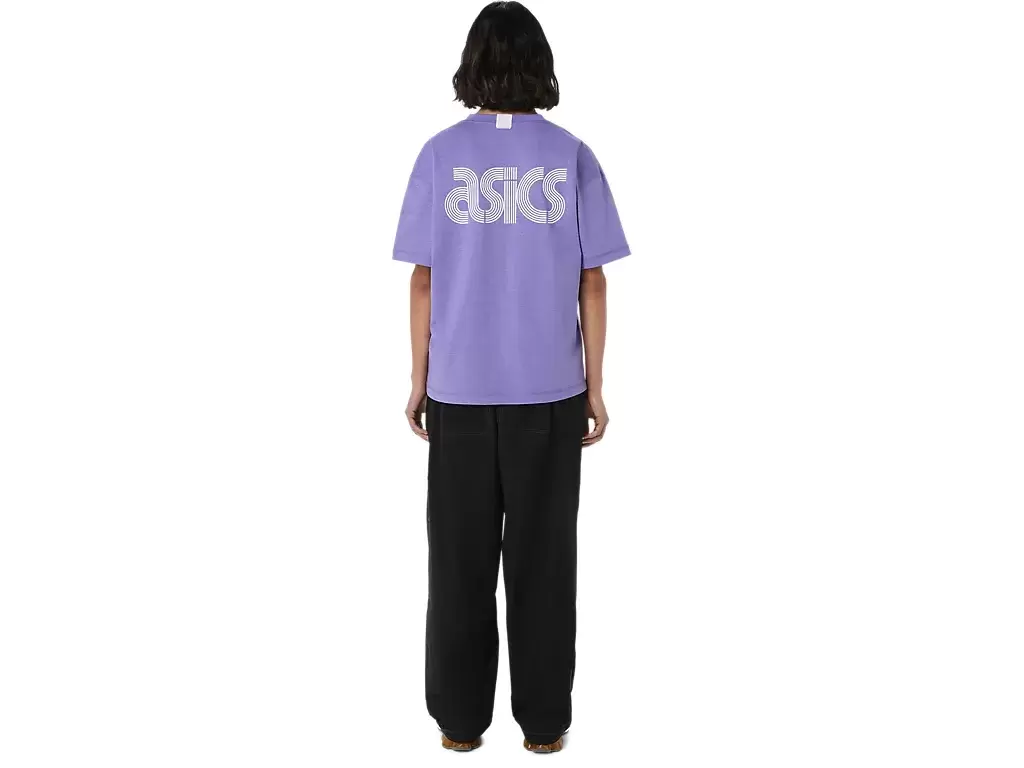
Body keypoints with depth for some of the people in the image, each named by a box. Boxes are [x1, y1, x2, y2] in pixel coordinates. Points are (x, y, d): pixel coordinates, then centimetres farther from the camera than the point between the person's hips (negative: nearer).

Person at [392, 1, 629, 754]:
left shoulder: (442, 154, -3)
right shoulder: (572, 156, -3)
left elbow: (424, 279, -3)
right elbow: (591, 282, -3)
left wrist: (418, 381, 6)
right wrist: (595, 388, 4)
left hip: (460, 388, 0)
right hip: (549, 389, 0)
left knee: (460, 556, 11)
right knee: (542, 556, 9)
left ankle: (461, 717, 20)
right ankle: (544, 718, 19)